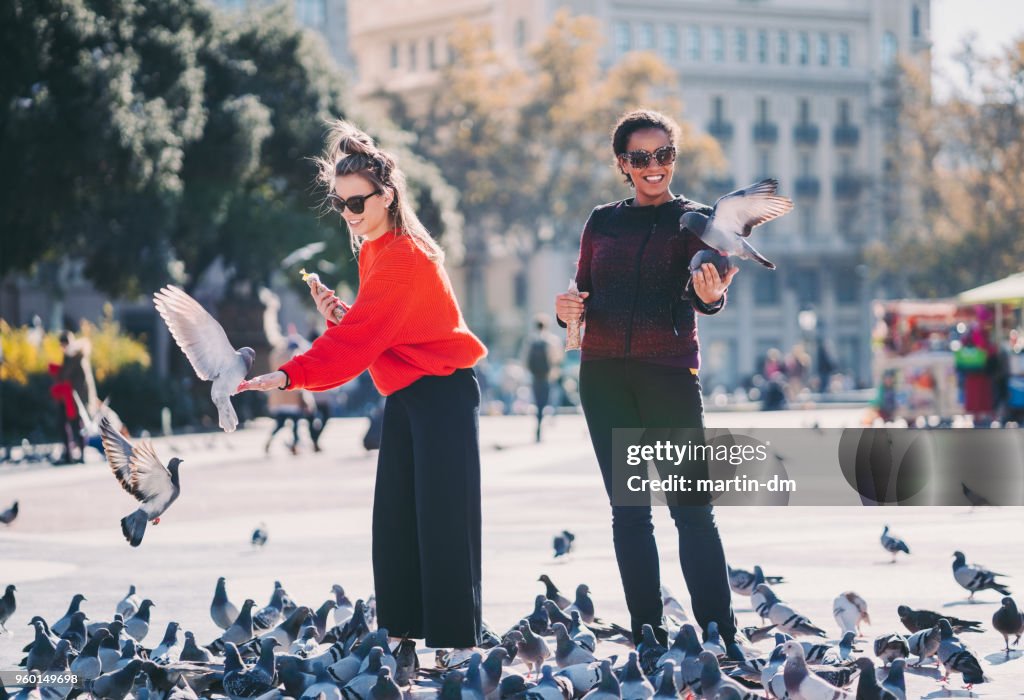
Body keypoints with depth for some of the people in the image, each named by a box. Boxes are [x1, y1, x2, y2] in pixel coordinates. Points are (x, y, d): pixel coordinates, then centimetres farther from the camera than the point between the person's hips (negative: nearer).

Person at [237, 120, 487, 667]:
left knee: (442, 519, -8)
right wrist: (337, 313, -7)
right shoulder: (375, 249, 10)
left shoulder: (400, 257, -20)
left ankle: (458, 641, -5)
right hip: (405, 396, 10)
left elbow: (357, 337, -28)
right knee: (394, 520, 5)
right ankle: (403, 632, 7)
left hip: (441, 396, -10)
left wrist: (291, 375, -34)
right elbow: (368, 330, 13)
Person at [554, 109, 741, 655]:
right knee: (628, 509, 5)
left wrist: (711, 296, -38)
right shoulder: (602, 222, 13)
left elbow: (704, 292, -14)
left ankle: (721, 636, -8)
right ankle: (647, 635, 9)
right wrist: (567, 309, -4)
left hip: (670, 372, -4)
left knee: (692, 507, -9)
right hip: (604, 376, 4)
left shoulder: (693, 219, 2)